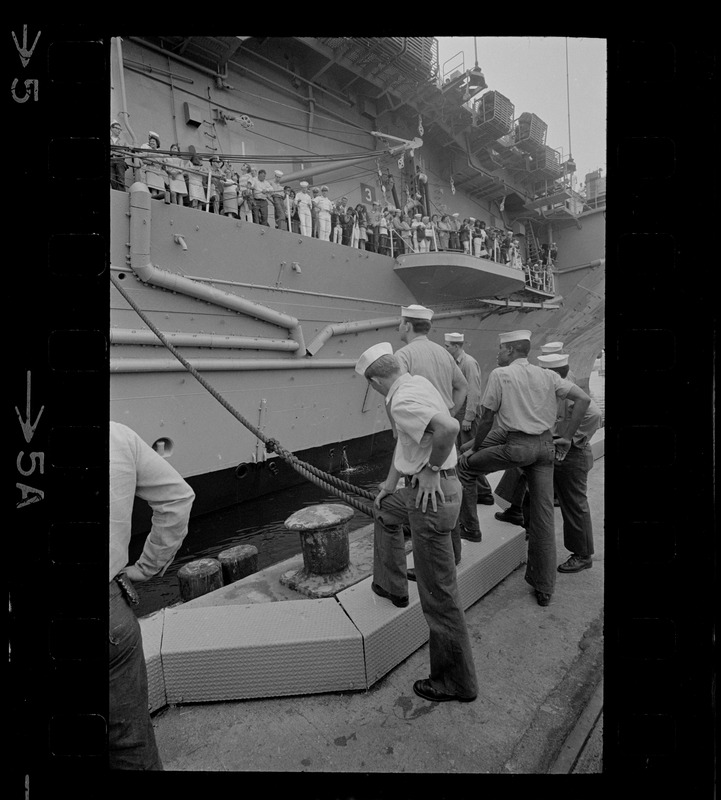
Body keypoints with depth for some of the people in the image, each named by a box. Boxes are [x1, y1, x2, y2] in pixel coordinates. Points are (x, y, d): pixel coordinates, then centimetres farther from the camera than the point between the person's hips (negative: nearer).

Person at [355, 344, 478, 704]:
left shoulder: (403, 401, -23)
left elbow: (448, 427, -40)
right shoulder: (416, 382, 8)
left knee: (439, 595, 3)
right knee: (383, 510, 34)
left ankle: (456, 682, 22)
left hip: (433, 496, -10)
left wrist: (432, 469, -22)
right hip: (420, 489, 10)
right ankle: (391, 587, 48)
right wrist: (390, 484, 23)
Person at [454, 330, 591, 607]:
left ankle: (469, 527, 21)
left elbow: (486, 417, -2)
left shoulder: (500, 375, -2)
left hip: (518, 445, -6)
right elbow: (583, 399, 7)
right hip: (546, 445, 6)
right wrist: (565, 439, 9)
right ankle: (544, 588, 23)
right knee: (543, 516, 11)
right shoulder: (547, 376, 12)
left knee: (464, 465, 15)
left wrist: (475, 448, 10)